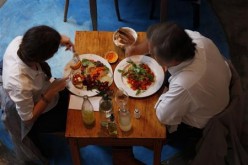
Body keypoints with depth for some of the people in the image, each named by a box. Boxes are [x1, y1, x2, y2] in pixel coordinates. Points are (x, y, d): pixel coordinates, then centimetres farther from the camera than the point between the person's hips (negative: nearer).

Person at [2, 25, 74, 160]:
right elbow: (28, 119, -27)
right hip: (40, 116, -6)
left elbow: (37, 41, -3)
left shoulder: (19, 42, -29)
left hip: (43, 90, 6)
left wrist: (57, 38, -19)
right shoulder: (20, 85, -45)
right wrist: (52, 91, -27)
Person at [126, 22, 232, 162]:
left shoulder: (184, 85, -48)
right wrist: (139, 48, -14)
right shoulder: (198, 39, -30)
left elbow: (163, 116, -26)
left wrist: (166, 91, -12)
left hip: (196, 128, -6)